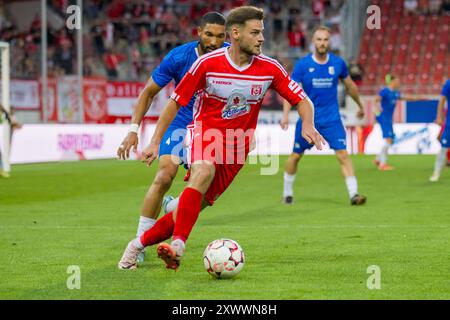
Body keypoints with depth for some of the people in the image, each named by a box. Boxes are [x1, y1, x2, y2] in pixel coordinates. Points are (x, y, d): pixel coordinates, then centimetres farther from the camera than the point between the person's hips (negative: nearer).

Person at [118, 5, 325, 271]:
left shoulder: (270, 68, -5)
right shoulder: (208, 63, -10)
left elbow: (302, 100, 3)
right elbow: (176, 101, 0)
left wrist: (308, 125, -19)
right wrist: (155, 142, 0)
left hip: (237, 145, 3)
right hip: (206, 131, -3)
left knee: (196, 205, -4)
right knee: (203, 172, -35)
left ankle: (141, 243, 12)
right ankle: (178, 246, -40)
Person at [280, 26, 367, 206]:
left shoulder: (338, 63, -1)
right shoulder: (302, 65, -7)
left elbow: (350, 86, 15)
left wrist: (360, 106, 26)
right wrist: (286, 115, -23)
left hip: (332, 119, 0)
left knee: (343, 154, -13)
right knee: (296, 155, 8)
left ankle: (353, 194, -14)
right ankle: (287, 192, 27)